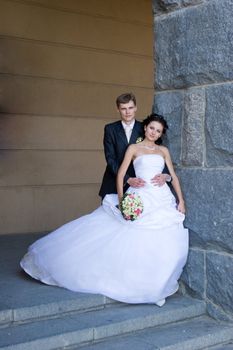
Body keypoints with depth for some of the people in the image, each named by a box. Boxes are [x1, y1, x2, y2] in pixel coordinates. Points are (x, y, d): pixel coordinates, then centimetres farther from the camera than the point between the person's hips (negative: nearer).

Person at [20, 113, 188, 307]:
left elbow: (173, 175, 13)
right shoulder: (134, 148, 6)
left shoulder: (164, 150, 15)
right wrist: (121, 200, -12)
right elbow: (120, 174, 0)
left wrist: (181, 200, 2)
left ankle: (157, 285, 13)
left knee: (164, 245, -3)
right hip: (141, 200, -3)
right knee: (135, 242, -9)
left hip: (164, 201, 3)